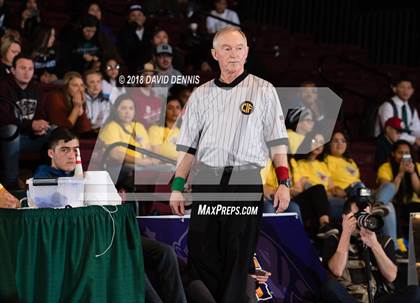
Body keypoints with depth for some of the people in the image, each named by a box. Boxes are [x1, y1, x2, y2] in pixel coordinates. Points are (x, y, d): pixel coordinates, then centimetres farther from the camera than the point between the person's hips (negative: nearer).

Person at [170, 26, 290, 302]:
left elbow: (277, 141, 3)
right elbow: (188, 146, 15)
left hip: (246, 181, -3)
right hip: (206, 181, 3)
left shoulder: (263, 91, 7)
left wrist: (283, 182, -5)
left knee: (238, 256, -2)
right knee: (201, 252, -1)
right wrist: (178, 186, 8)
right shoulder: (201, 95, 15)